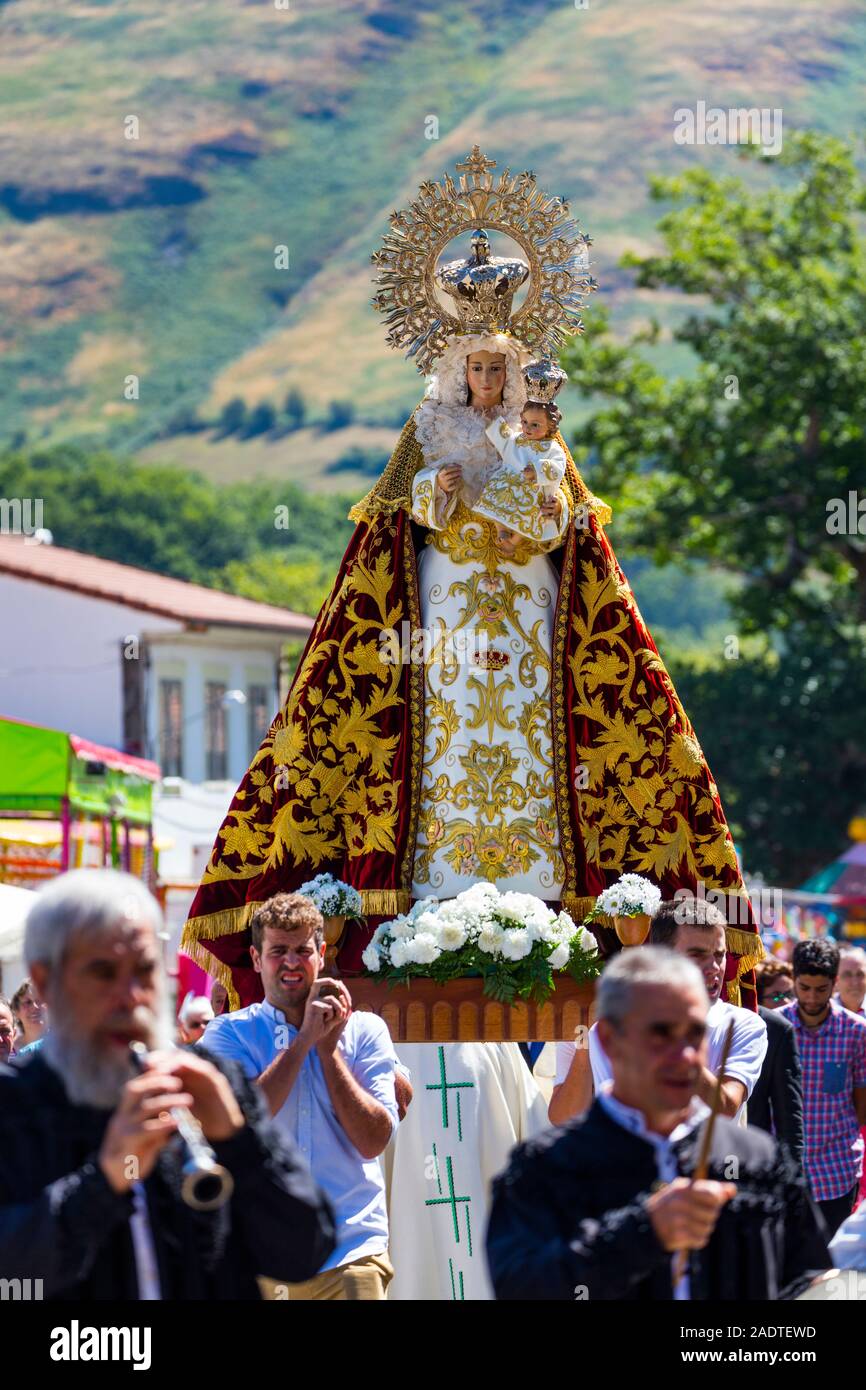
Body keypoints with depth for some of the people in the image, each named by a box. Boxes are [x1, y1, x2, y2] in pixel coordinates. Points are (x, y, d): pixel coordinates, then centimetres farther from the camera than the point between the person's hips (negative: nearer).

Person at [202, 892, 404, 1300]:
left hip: (351, 1250, 0)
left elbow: (373, 1141, -4)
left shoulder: (365, 1031, 6)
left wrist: (329, 1048, -5)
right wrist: (305, 1038, -10)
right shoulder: (228, 1033, 5)